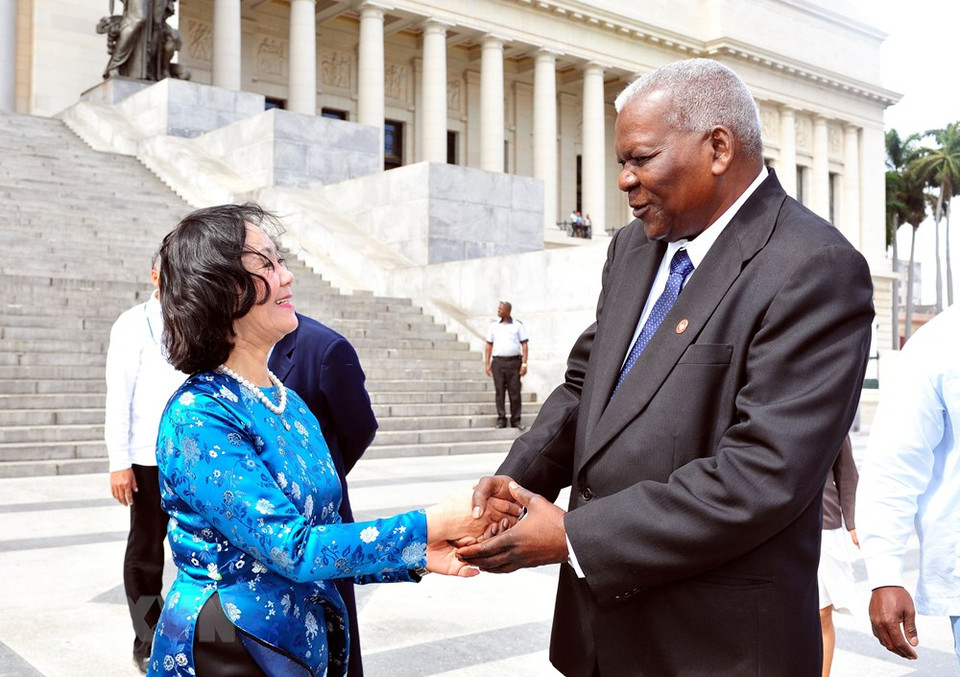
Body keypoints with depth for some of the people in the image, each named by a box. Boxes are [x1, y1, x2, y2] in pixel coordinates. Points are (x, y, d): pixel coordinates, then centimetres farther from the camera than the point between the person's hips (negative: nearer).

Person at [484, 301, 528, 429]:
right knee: (499, 392, 1)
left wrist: (524, 363, -5)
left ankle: (515, 420, 6)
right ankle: (501, 419, 6)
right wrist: (487, 363, 5)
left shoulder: (518, 325, 4)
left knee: (515, 392, -1)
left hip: (514, 362, -2)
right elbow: (488, 345, 12)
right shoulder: (493, 326, 10)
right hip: (497, 362, 2)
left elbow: (524, 345, 3)